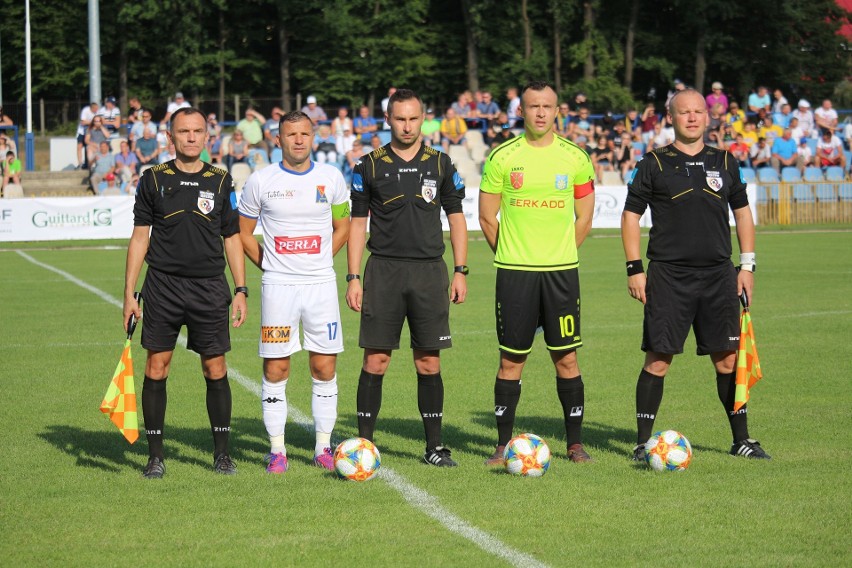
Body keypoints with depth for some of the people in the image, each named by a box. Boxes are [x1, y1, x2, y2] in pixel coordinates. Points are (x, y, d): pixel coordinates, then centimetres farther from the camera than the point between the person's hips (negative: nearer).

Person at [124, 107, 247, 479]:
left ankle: (221, 453, 11)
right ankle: (155, 455, 7)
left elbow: (232, 238, 11)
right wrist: (129, 293, 1)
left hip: (210, 288, 1)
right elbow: (140, 236, 6)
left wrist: (240, 289, 4)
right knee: (156, 368, -1)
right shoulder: (154, 180, 4)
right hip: (162, 286, 0)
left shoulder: (221, 182, 6)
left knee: (215, 370, 0)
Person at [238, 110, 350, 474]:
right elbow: (243, 232, 10)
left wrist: (316, 263, 9)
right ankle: (277, 449, 7)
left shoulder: (331, 178, 4)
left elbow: (343, 227, 16)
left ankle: (323, 447, 12)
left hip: (321, 284, 2)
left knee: (324, 367, 2)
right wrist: (269, 265, 6)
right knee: (275, 369, -2)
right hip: (278, 286, -1)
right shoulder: (261, 181, 0)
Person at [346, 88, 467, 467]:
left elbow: (456, 219, 11)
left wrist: (460, 272, 3)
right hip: (383, 269, -1)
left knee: (429, 362, 3)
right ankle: (364, 443, 4)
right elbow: (357, 223, 5)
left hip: (430, 271, 1)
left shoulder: (440, 165, 7)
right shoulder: (370, 166, 3)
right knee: (376, 361, -3)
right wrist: (353, 278, -2)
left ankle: (434, 446, 10)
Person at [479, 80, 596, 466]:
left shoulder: (575, 158, 4)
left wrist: (559, 255, 8)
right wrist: (511, 257, 7)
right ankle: (503, 444, 9)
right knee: (511, 359, 1)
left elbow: (584, 217, 11)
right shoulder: (502, 158, 0)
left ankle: (575, 443, 10)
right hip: (514, 273, -1)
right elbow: (487, 217, 7)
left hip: (561, 270, 1)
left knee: (566, 358, 1)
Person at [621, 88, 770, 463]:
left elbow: (742, 211, 18)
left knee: (728, 359, 4)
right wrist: (634, 269, -5)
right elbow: (631, 215, 2)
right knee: (658, 359, -4)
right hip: (668, 276, -3)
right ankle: (643, 443, 4)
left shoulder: (724, 163, 11)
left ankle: (741, 439, 14)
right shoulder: (655, 164, 1)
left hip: (718, 276, 3)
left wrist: (747, 264, 11)